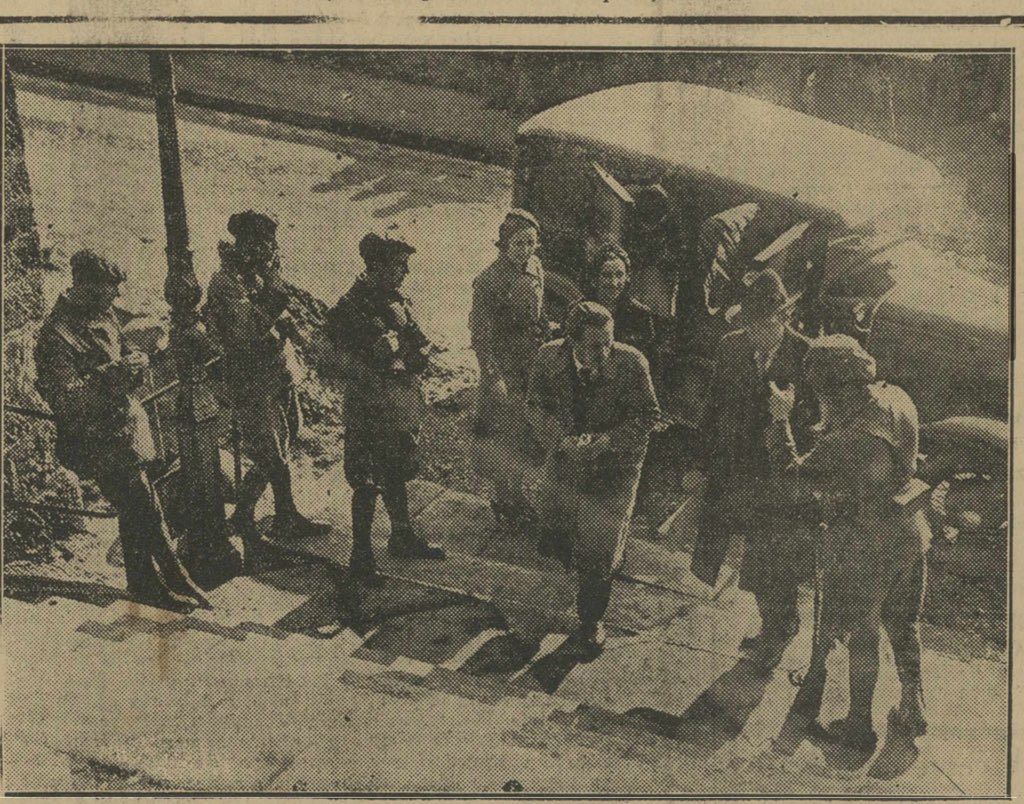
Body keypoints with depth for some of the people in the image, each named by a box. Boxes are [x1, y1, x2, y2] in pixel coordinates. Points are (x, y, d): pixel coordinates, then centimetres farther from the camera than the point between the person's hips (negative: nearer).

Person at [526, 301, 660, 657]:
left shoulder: (630, 364, -24)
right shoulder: (549, 358, -17)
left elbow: (648, 416, -15)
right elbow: (536, 405, -4)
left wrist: (605, 442, -26)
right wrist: (561, 440, -21)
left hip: (612, 473, -3)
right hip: (564, 464, 3)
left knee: (598, 557, 7)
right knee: (552, 538, 23)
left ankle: (590, 624, 32)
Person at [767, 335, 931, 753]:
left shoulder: (847, 439, -33)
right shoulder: (898, 400, -10)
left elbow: (792, 484, -24)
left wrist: (781, 422, -18)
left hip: (865, 549, -7)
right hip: (910, 533, 7)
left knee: (860, 637, 13)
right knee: (903, 624, 25)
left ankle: (859, 726, 30)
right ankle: (912, 710, 40)